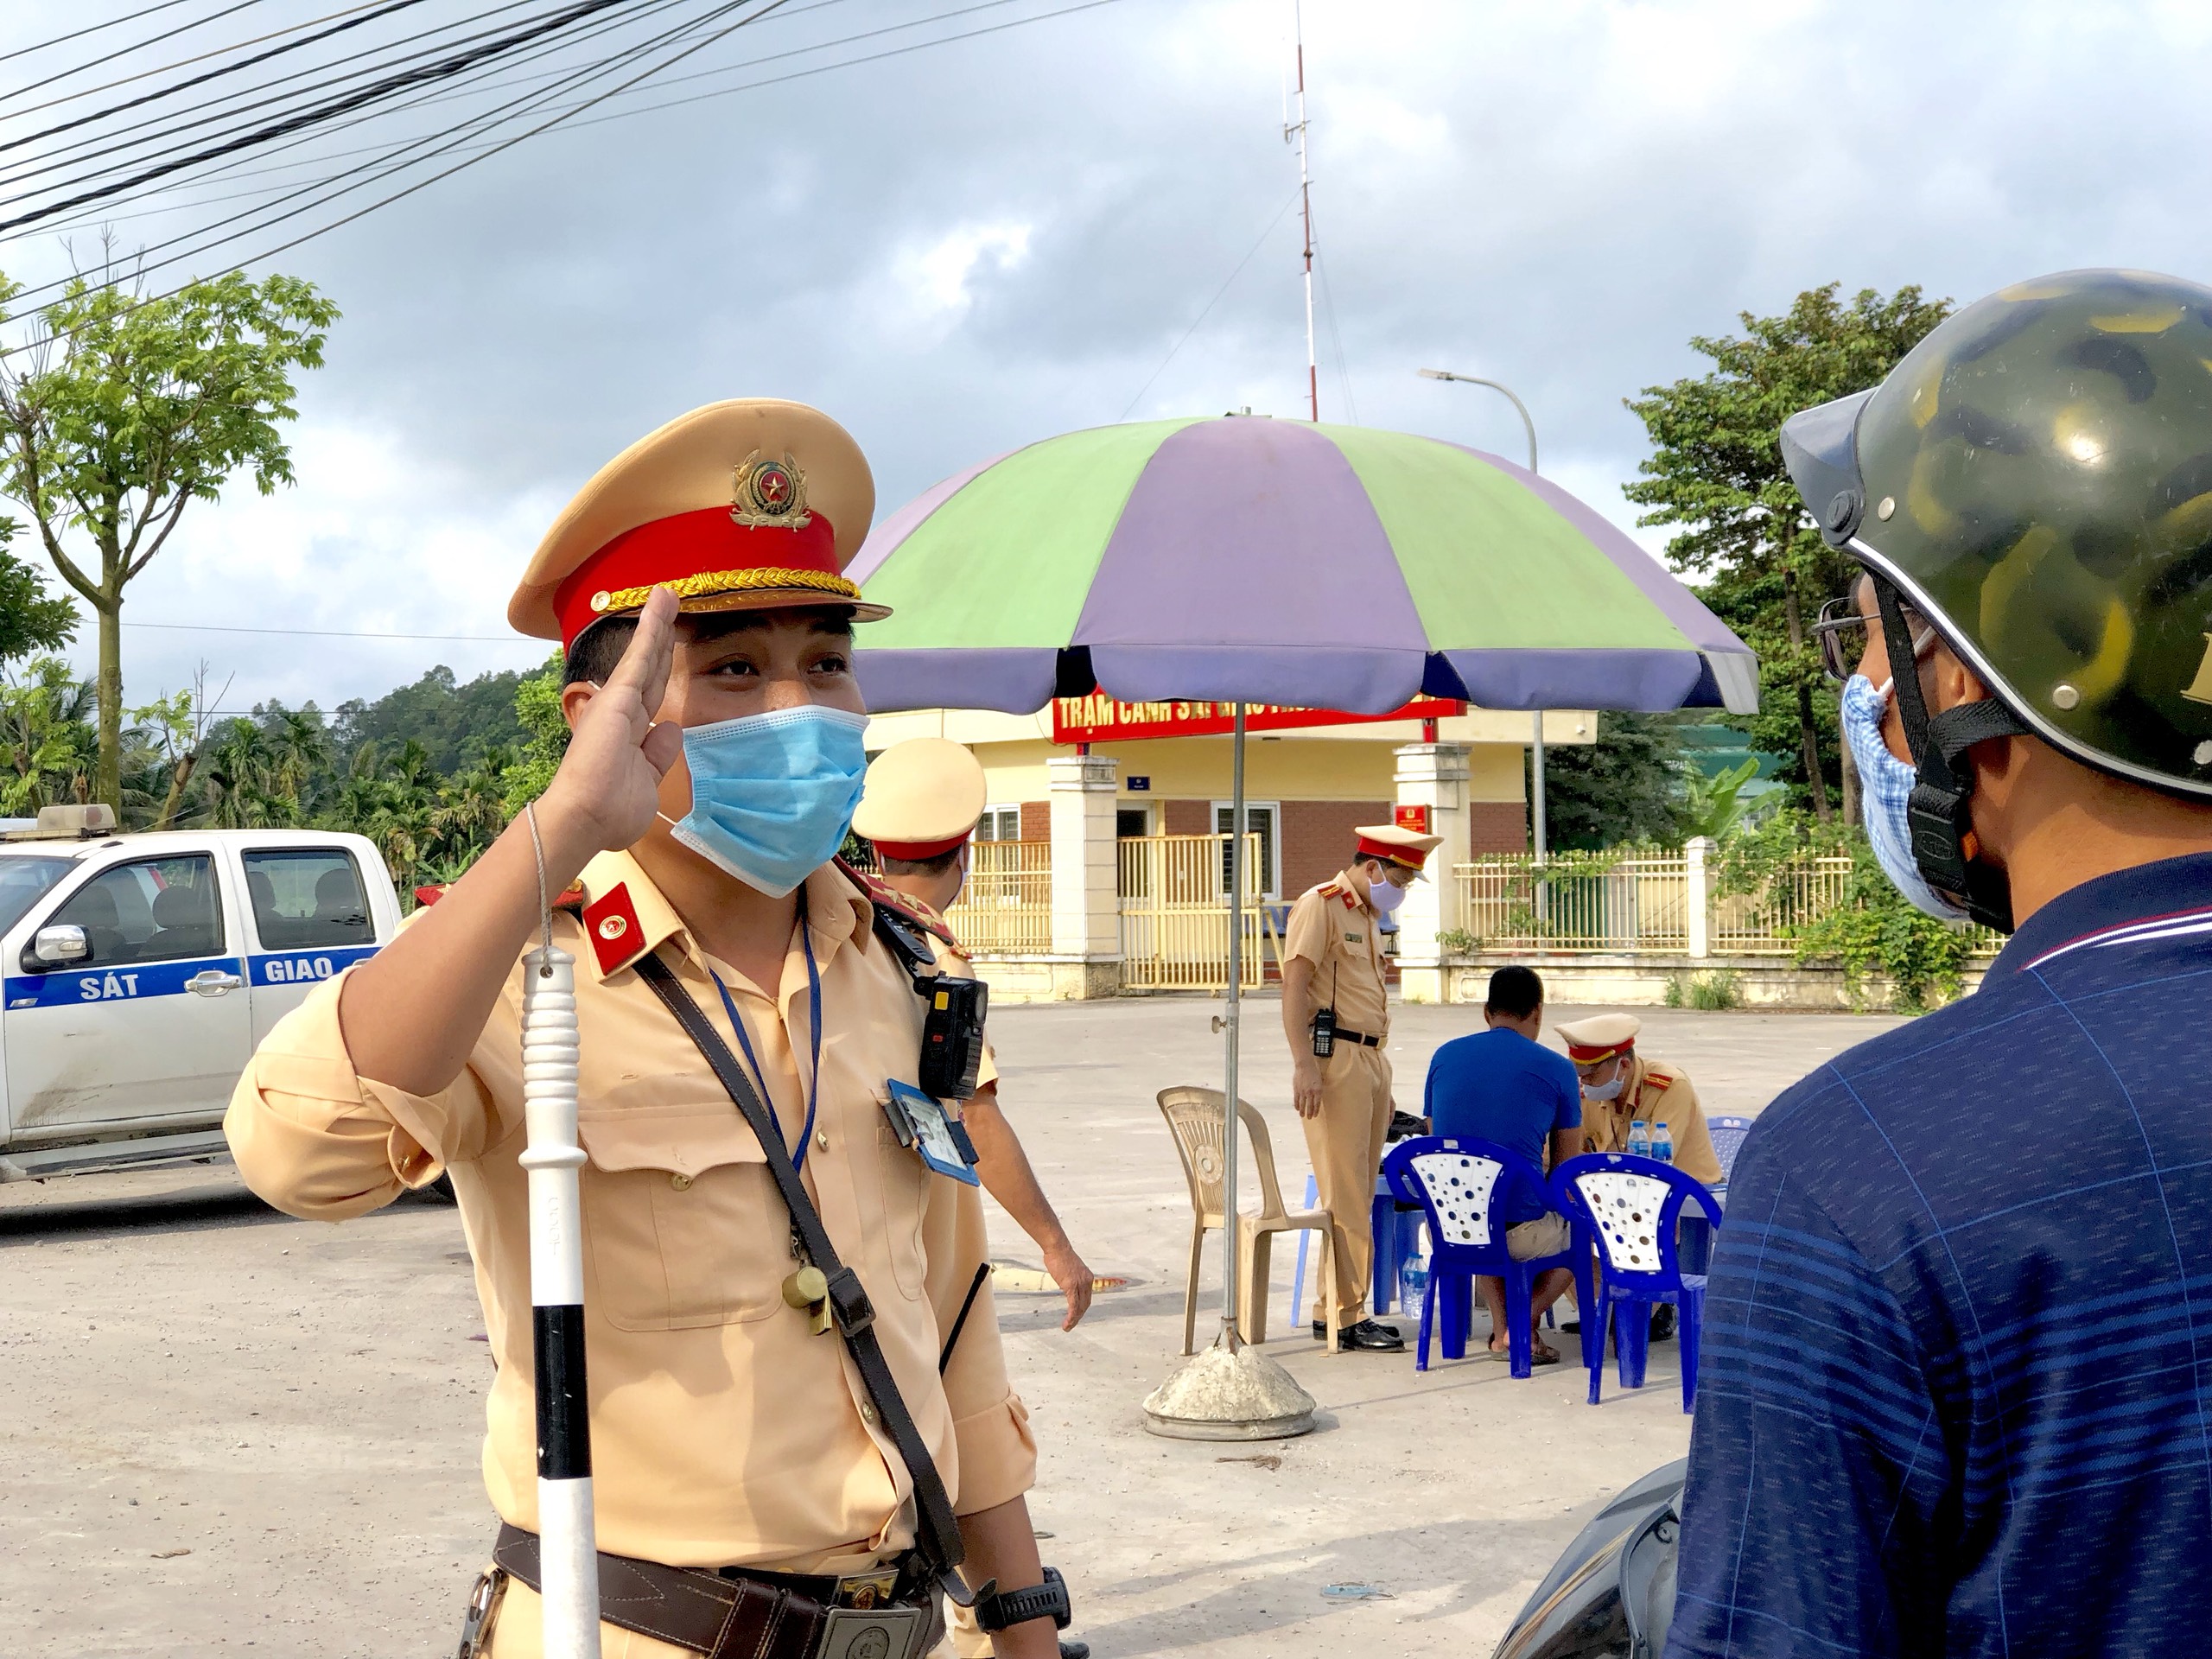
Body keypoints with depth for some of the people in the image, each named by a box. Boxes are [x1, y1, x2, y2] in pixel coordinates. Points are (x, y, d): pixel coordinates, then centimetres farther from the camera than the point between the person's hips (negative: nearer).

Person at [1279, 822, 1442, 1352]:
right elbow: (1294, 986, -15)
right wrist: (1303, 1064, -24)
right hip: (1335, 1058, -9)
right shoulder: (1319, 906, -7)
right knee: (1346, 1196, -9)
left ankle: (1333, 1311, 15)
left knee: (1358, 1194, 9)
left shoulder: (1365, 916, 22)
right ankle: (1346, 1316, -5)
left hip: (1370, 1059, 9)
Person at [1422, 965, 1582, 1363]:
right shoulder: (1556, 1068, -2)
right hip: (1520, 1233, -4)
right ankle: (1526, 1322, 7)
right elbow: (1566, 1167, 5)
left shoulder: (1444, 1056, 8)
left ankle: (1502, 1326, 21)